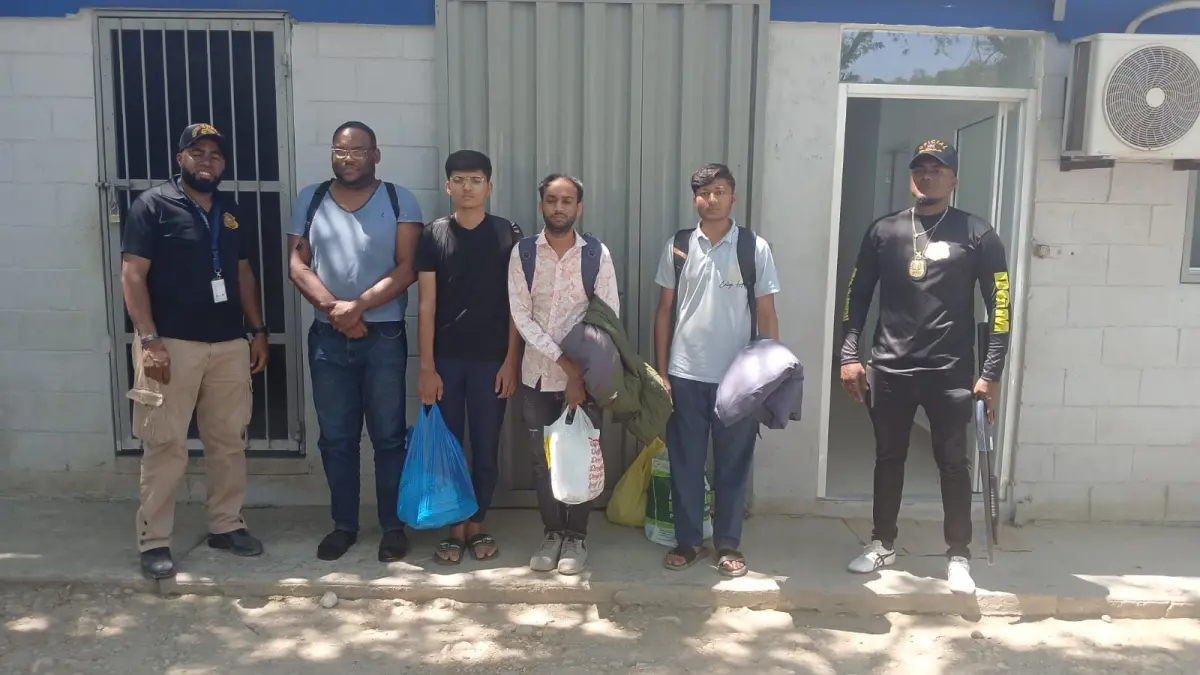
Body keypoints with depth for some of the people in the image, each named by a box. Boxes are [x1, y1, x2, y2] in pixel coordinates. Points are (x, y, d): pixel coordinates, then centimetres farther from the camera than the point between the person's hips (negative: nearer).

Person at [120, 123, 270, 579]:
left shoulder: (230, 211, 14)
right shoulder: (153, 205, -4)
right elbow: (132, 275, -9)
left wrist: (258, 331, 11)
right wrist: (148, 340, -17)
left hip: (230, 344, 6)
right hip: (172, 344, -5)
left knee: (229, 440, 11)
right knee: (165, 445, -1)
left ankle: (226, 525, 24)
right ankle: (154, 541, 9)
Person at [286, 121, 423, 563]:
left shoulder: (400, 201, -1)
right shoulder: (310, 200, 7)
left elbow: (408, 269, -8)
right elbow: (297, 265, 2)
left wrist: (359, 306, -16)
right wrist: (333, 307, -13)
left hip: (384, 336, -2)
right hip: (327, 337, 3)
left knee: (388, 436, 5)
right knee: (335, 438, 10)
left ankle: (393, 525, 18)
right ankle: (344, 524, 25)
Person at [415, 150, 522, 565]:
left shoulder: (509, 235, 0)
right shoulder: (433, 236, 1)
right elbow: (426, 306, -1)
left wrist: (511, 361, -6)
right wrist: (427, 367, -6)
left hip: (491, 360, 0)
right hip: (445, 359, 1)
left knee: (486, 447, 7)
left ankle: (477, 525, 24)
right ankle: (454, 528, 21)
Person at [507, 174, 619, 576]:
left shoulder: (597, 254, -5)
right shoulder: (522, 253, -2)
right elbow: (521, 316, -8)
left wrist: (581, 373, -12)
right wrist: (563, 360, -16)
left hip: (585, 374, -1)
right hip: (538, 374, 1)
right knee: (543, 459, 9)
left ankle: (576, 536, 21)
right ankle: (552, 533, 25)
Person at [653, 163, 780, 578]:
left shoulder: (755, 248, -2)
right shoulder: (677, 247, 3)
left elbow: (767, 316, 0)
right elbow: (664, 311, 6)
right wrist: (660, 372, 2)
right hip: (685, 375, 1)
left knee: (733, 463, 9)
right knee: (684, 462, 9)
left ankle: (728, 544, 24)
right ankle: (688, 540, 24)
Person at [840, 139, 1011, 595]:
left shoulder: (976, 234, -1)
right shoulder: (884, 231, 6)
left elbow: (999, 307, -2)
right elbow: (858, 296, 8)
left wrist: (991, 373, -8)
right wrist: (849, 355, -2)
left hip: (950, 372, -2)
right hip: (890, 369, 2)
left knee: (952, 463, 6)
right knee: (888, 458, 12)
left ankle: (958, 555, 21)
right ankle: (882, 544, 28)